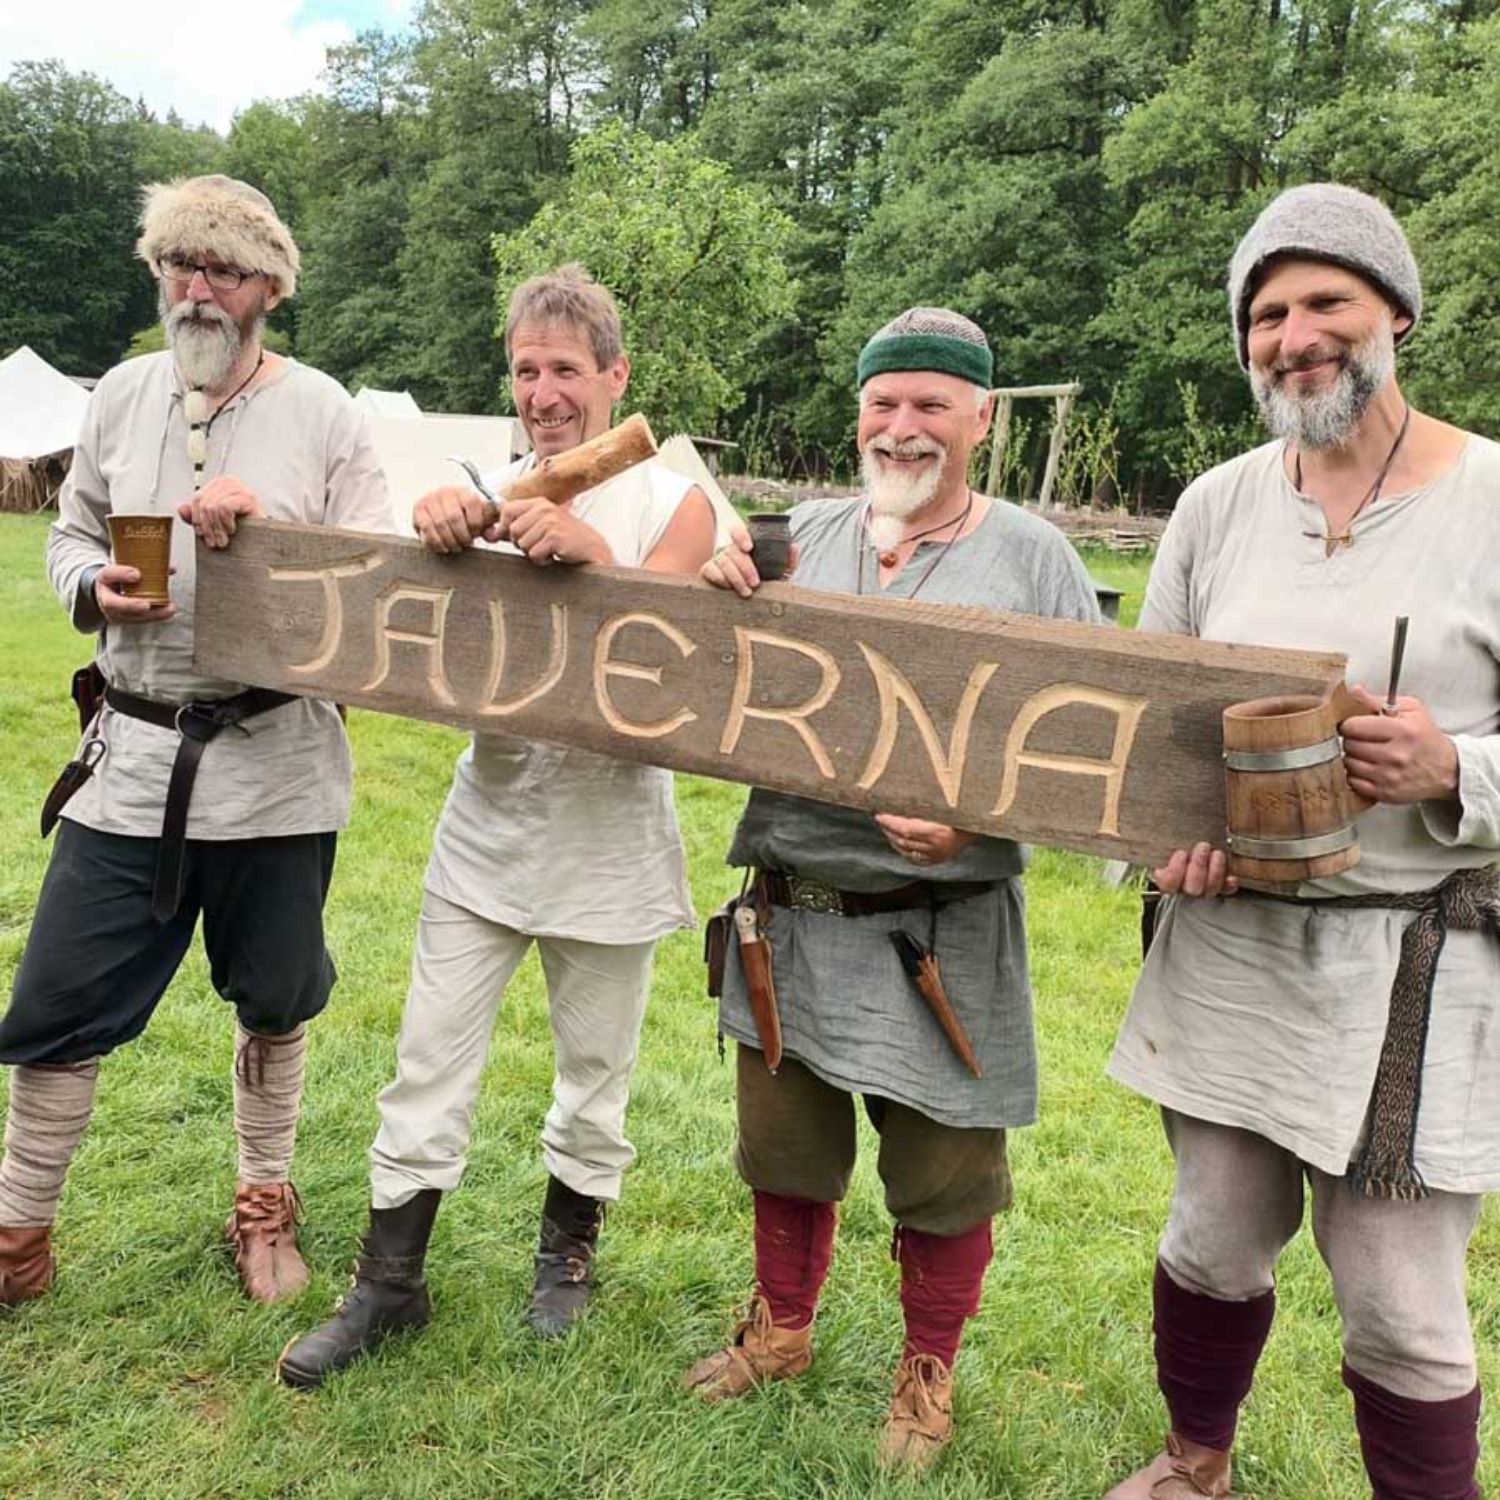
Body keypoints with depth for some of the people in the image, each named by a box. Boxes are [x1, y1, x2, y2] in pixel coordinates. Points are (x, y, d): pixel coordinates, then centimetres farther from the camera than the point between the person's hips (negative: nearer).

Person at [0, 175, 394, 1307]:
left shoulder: (321, 412, -4)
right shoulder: (122, 396, 6)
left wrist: (268, 528, -21)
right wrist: (96, 587, -7)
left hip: (277, 761, -2)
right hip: (133, 758, 3)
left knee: (274, 1002, 14)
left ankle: (265, 1204, 37)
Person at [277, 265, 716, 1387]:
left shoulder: (673, 504, -4)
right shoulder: (485, 497, 5)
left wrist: (592, 554, -30)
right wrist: (437, 535, -20)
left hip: (607, 840, -2)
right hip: (488, 824, 3)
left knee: (595, 1071, 13)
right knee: (430, 1067, 7)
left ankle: (568, 1250, 37)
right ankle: (389, 1285, 23)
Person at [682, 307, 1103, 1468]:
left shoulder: (1033, 557, -4)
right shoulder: (801, 536, 5)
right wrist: (718, 596, -8)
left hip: (940, 930, -3)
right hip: (790, 917, 4)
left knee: (942, 1177, 10)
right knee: (783, 1146, 20)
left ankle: (929, 1375, 36)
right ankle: (781, 1329, 45)